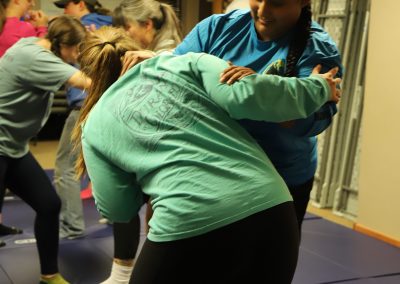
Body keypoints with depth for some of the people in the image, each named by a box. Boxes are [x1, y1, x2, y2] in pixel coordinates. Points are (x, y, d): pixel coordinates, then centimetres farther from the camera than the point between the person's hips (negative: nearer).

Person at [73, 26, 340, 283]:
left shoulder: (95, 125, 15)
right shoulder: (186, 63, 13)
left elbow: (118, 209, 15)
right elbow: (245, 96, -2)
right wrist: (319, 87, 13)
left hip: (186, 228, -1)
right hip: (270, 208, 2)